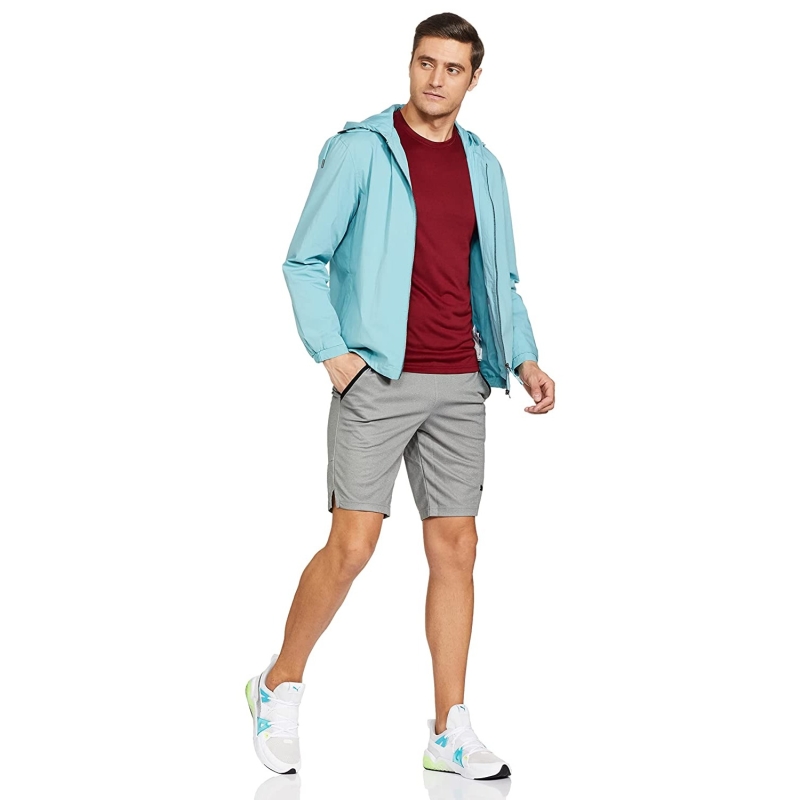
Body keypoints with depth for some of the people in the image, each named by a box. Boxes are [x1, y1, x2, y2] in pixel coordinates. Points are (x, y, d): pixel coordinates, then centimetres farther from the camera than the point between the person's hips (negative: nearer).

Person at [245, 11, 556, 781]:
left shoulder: (483, 167, 13)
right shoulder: (359, 150, -3)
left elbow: (500, 280, 18)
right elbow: (304, 262, -2)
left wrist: (523, 358, 3)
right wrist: (332, 355, -11)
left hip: (458, 385, 5)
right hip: (377, 380, -5)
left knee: (455, 549, 4)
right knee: (352, 545, -8)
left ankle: (450, 733, 12)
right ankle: (280, 687, 15)